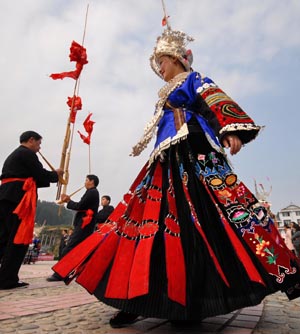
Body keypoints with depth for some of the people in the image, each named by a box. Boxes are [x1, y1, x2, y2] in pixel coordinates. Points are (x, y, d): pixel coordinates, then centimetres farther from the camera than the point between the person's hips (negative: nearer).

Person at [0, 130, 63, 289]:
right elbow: (41, 175, -9)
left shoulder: (13, 155, 27)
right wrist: (56, 174, 10)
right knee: (19, 239, -5)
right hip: (17, 199, -10)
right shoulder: (27, 153, -3)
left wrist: (50, 178, 21)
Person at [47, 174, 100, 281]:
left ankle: (59, 274, -8)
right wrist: (69, 201, 10)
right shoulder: (93, 193, 22)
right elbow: (82, 206, 18)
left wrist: (68, 201, -2)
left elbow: (80, 206, -16)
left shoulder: (91, 192, -9)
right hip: (85, 225, 10)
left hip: (84, 225, -10)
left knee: (68, 249, -10)